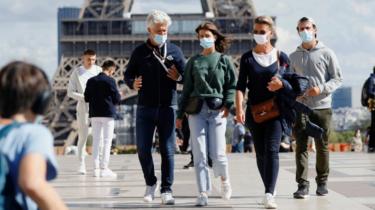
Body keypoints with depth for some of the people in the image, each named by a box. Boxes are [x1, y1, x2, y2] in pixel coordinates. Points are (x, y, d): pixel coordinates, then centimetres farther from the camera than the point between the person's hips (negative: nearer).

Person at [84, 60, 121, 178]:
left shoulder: (91, 81, 6)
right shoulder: (110, 81, -9)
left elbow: (86, 98, 7)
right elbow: (117, 99, -9)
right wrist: (119, 96, 13)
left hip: (94, 114, 5)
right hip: (108, 113, -5)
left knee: (96, 140, 9)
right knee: (107, 141, 0)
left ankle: (96, 168, 8)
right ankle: (104, 168, -4)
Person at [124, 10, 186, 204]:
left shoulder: (174, 51, 5)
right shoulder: (140, 51, 5)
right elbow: (128, 73, 11)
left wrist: (179, 77, -14)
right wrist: (132, 83, -10)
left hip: (167, 108, 0)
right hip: (145, 108, 0)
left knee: (167, 150, -1)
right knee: (143, 148, 1)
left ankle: (166, 190, 6)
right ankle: (150, 183, 22)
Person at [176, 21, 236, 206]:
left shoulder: (224, 60, 9)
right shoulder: (193, 62, 13)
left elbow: (232, 85, 5)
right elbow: (187, 89, 14)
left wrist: (227, 105, -11)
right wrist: (180, 114, 11)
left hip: (217, 109, -2)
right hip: (197, 109, 2)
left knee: (217, 153, -8)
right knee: (199, 154, -4)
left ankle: (224, 179, 23)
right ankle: (203, 193, 1)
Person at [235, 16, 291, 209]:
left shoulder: (280, 56, 3)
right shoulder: (247, 57, 5)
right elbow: (241, 85, -2)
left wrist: (281, 84, -15)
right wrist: (239, 109, -15)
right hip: (254, 111, 2)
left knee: (272, 150, -14)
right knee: (260, 153, 8)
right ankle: (270, 191, 20)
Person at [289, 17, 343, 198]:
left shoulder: (326, 53, 4)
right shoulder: (294, 57, 12)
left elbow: (338, 78, 1)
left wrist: (321, 89, -14)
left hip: (322, 107, -1)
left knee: (322, 147, 5)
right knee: (301, 146, -6)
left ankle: (322, 182, 18)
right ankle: (302, 185, -8)